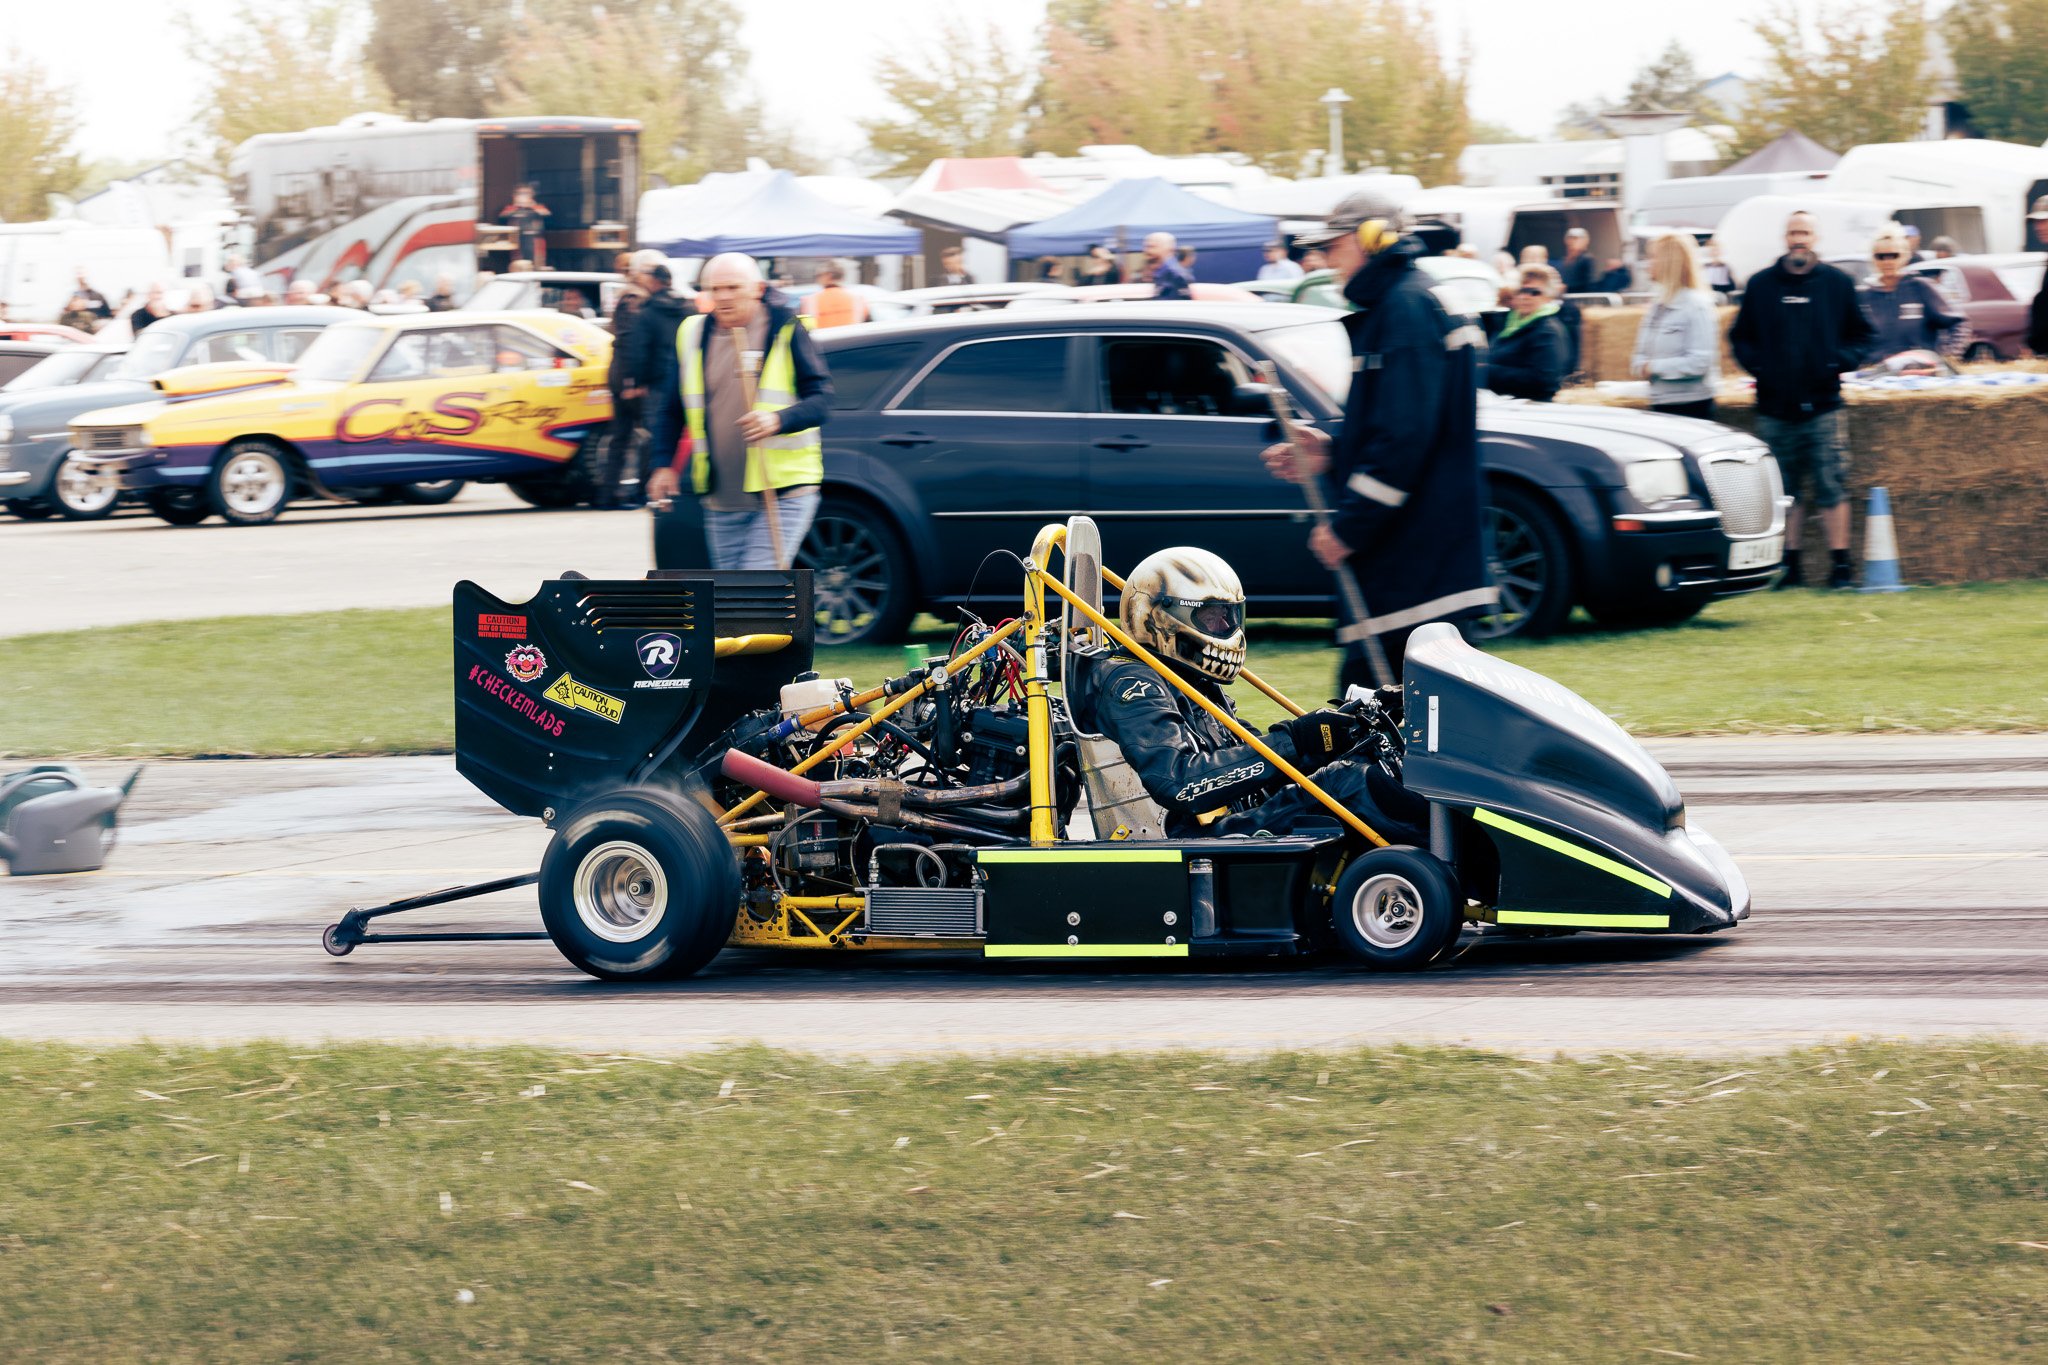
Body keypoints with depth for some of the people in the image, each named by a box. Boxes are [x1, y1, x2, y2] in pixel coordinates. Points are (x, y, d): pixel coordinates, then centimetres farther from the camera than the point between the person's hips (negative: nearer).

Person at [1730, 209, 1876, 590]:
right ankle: (1789, 565, 10)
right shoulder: (1761, 285, 9)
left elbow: (1861, 335, 12)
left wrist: (1841, 361, -6)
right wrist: (1756, 363, -5)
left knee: (1832, 487, -6)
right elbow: (1740, 337, 14)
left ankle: (1840, 564, -3)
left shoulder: (1837, 284, 6)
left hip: (1822, 405, -2)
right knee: (1784, 491, 4)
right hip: (1775, 407, 2)